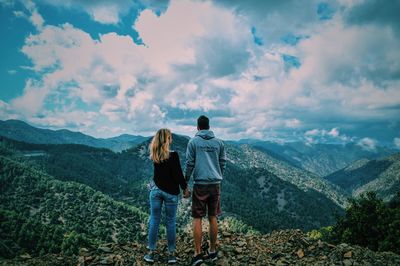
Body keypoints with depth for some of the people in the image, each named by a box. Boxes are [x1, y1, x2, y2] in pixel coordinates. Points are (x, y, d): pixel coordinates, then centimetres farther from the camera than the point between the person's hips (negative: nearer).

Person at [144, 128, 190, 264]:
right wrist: (185, 188, -3)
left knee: (154, 220, 10)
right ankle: (171, 253, 16)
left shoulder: (155, 155, 1)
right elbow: (178, 174, -14)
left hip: (156, 190, 4)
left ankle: (151, 252, 18)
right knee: (170, 222, 7)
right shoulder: (173, 154, -15)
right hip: (170, 192, -4)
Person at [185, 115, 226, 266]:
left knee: (197, 219, 4)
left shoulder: (193, 142, -3)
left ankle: (198, 254, 4)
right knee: (212, 217, 13)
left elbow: (189, 164, -4)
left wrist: (185, 181, 7)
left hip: (200, 184, -3)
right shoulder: (219, 142, 7)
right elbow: (223, 162, 10)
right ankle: (213, 251, 23)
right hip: (215, 184, 4)